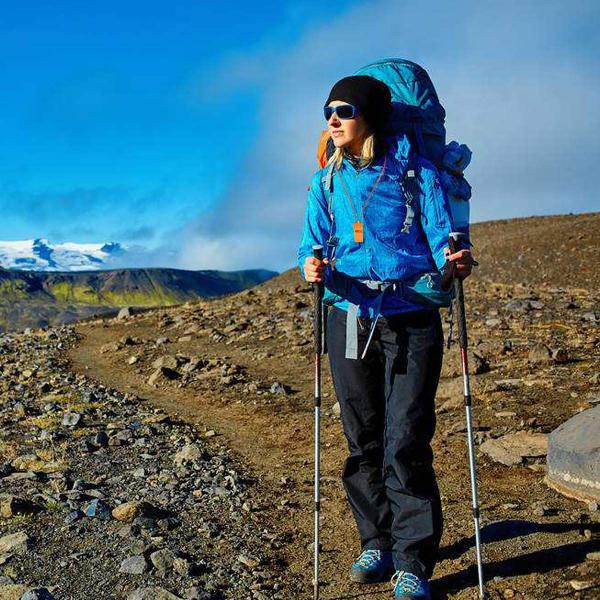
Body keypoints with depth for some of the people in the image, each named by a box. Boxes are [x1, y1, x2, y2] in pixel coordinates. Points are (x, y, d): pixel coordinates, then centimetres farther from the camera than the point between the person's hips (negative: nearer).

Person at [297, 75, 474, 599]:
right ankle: (378, 543, 26)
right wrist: (312, 267, -17)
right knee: (363, 441, 10)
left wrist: (455, 262, -29)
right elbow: (313, 243, 6)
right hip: (350, 320, 4)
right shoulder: (326, 181, 8)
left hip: (410, 320, -3)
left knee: (406, 443, -6)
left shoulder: (415, 172, -2)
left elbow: (441, 238, -6)